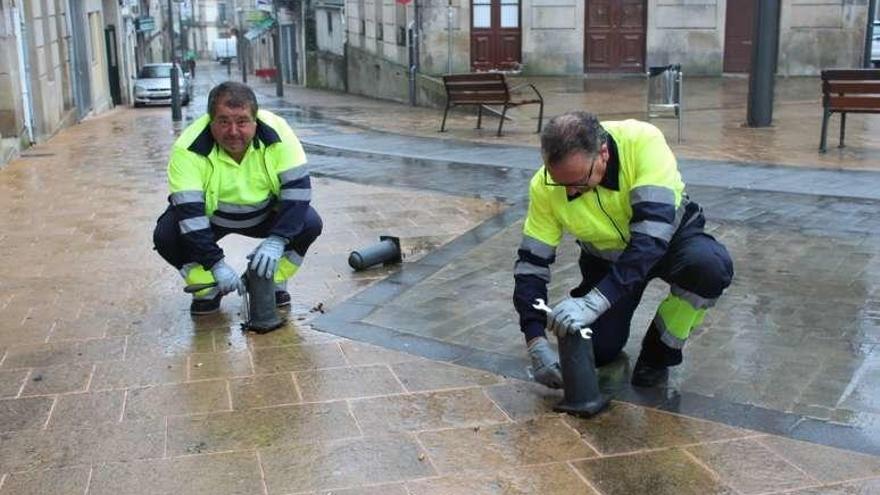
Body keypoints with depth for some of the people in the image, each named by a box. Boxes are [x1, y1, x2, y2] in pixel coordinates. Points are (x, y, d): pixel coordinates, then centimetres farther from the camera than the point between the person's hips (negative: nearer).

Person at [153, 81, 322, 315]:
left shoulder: (276, 132, -26)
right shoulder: (189, 149, -30)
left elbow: (298, 188, -24)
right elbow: (189, 211, -33)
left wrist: (276, 240, -35)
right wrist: (216, 264, -38)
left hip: (264, 213, 1)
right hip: (210, 216, -1)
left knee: (310, 223, -23)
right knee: (165, 236, -27)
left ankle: (273, 283, 2)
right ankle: (209, 290, 1)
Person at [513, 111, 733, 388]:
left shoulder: (643, 142, -35)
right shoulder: (545, 187, -25)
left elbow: (654, 231, -42)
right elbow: (531, 264, -18)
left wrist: (595, 301, -50)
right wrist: (536, 343, -28)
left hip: (670, 233, -2)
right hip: (606, 256, 2)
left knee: (711, 266, -35)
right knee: (597, 352, -10)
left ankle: (659, 352, -8)